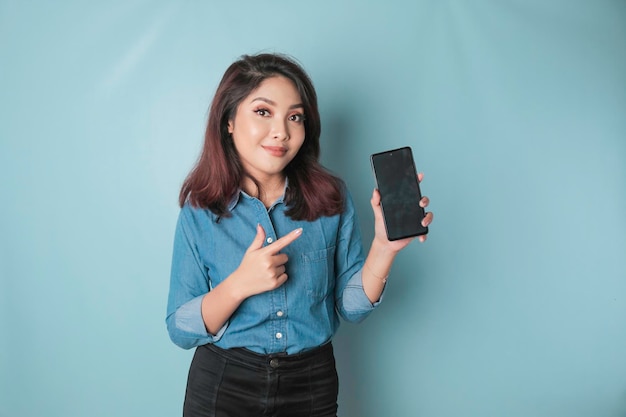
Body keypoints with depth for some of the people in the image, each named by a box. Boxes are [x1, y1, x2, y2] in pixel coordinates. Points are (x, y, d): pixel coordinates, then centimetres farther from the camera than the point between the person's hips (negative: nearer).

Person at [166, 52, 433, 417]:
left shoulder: (332, 198, -7)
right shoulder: (200, 210, -9)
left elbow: (351, 308, -4)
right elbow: (181, 331, -9)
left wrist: (384, 247, -20)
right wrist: (239, 285, -25)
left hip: (313, 387, 1)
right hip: (222, 387, -1)